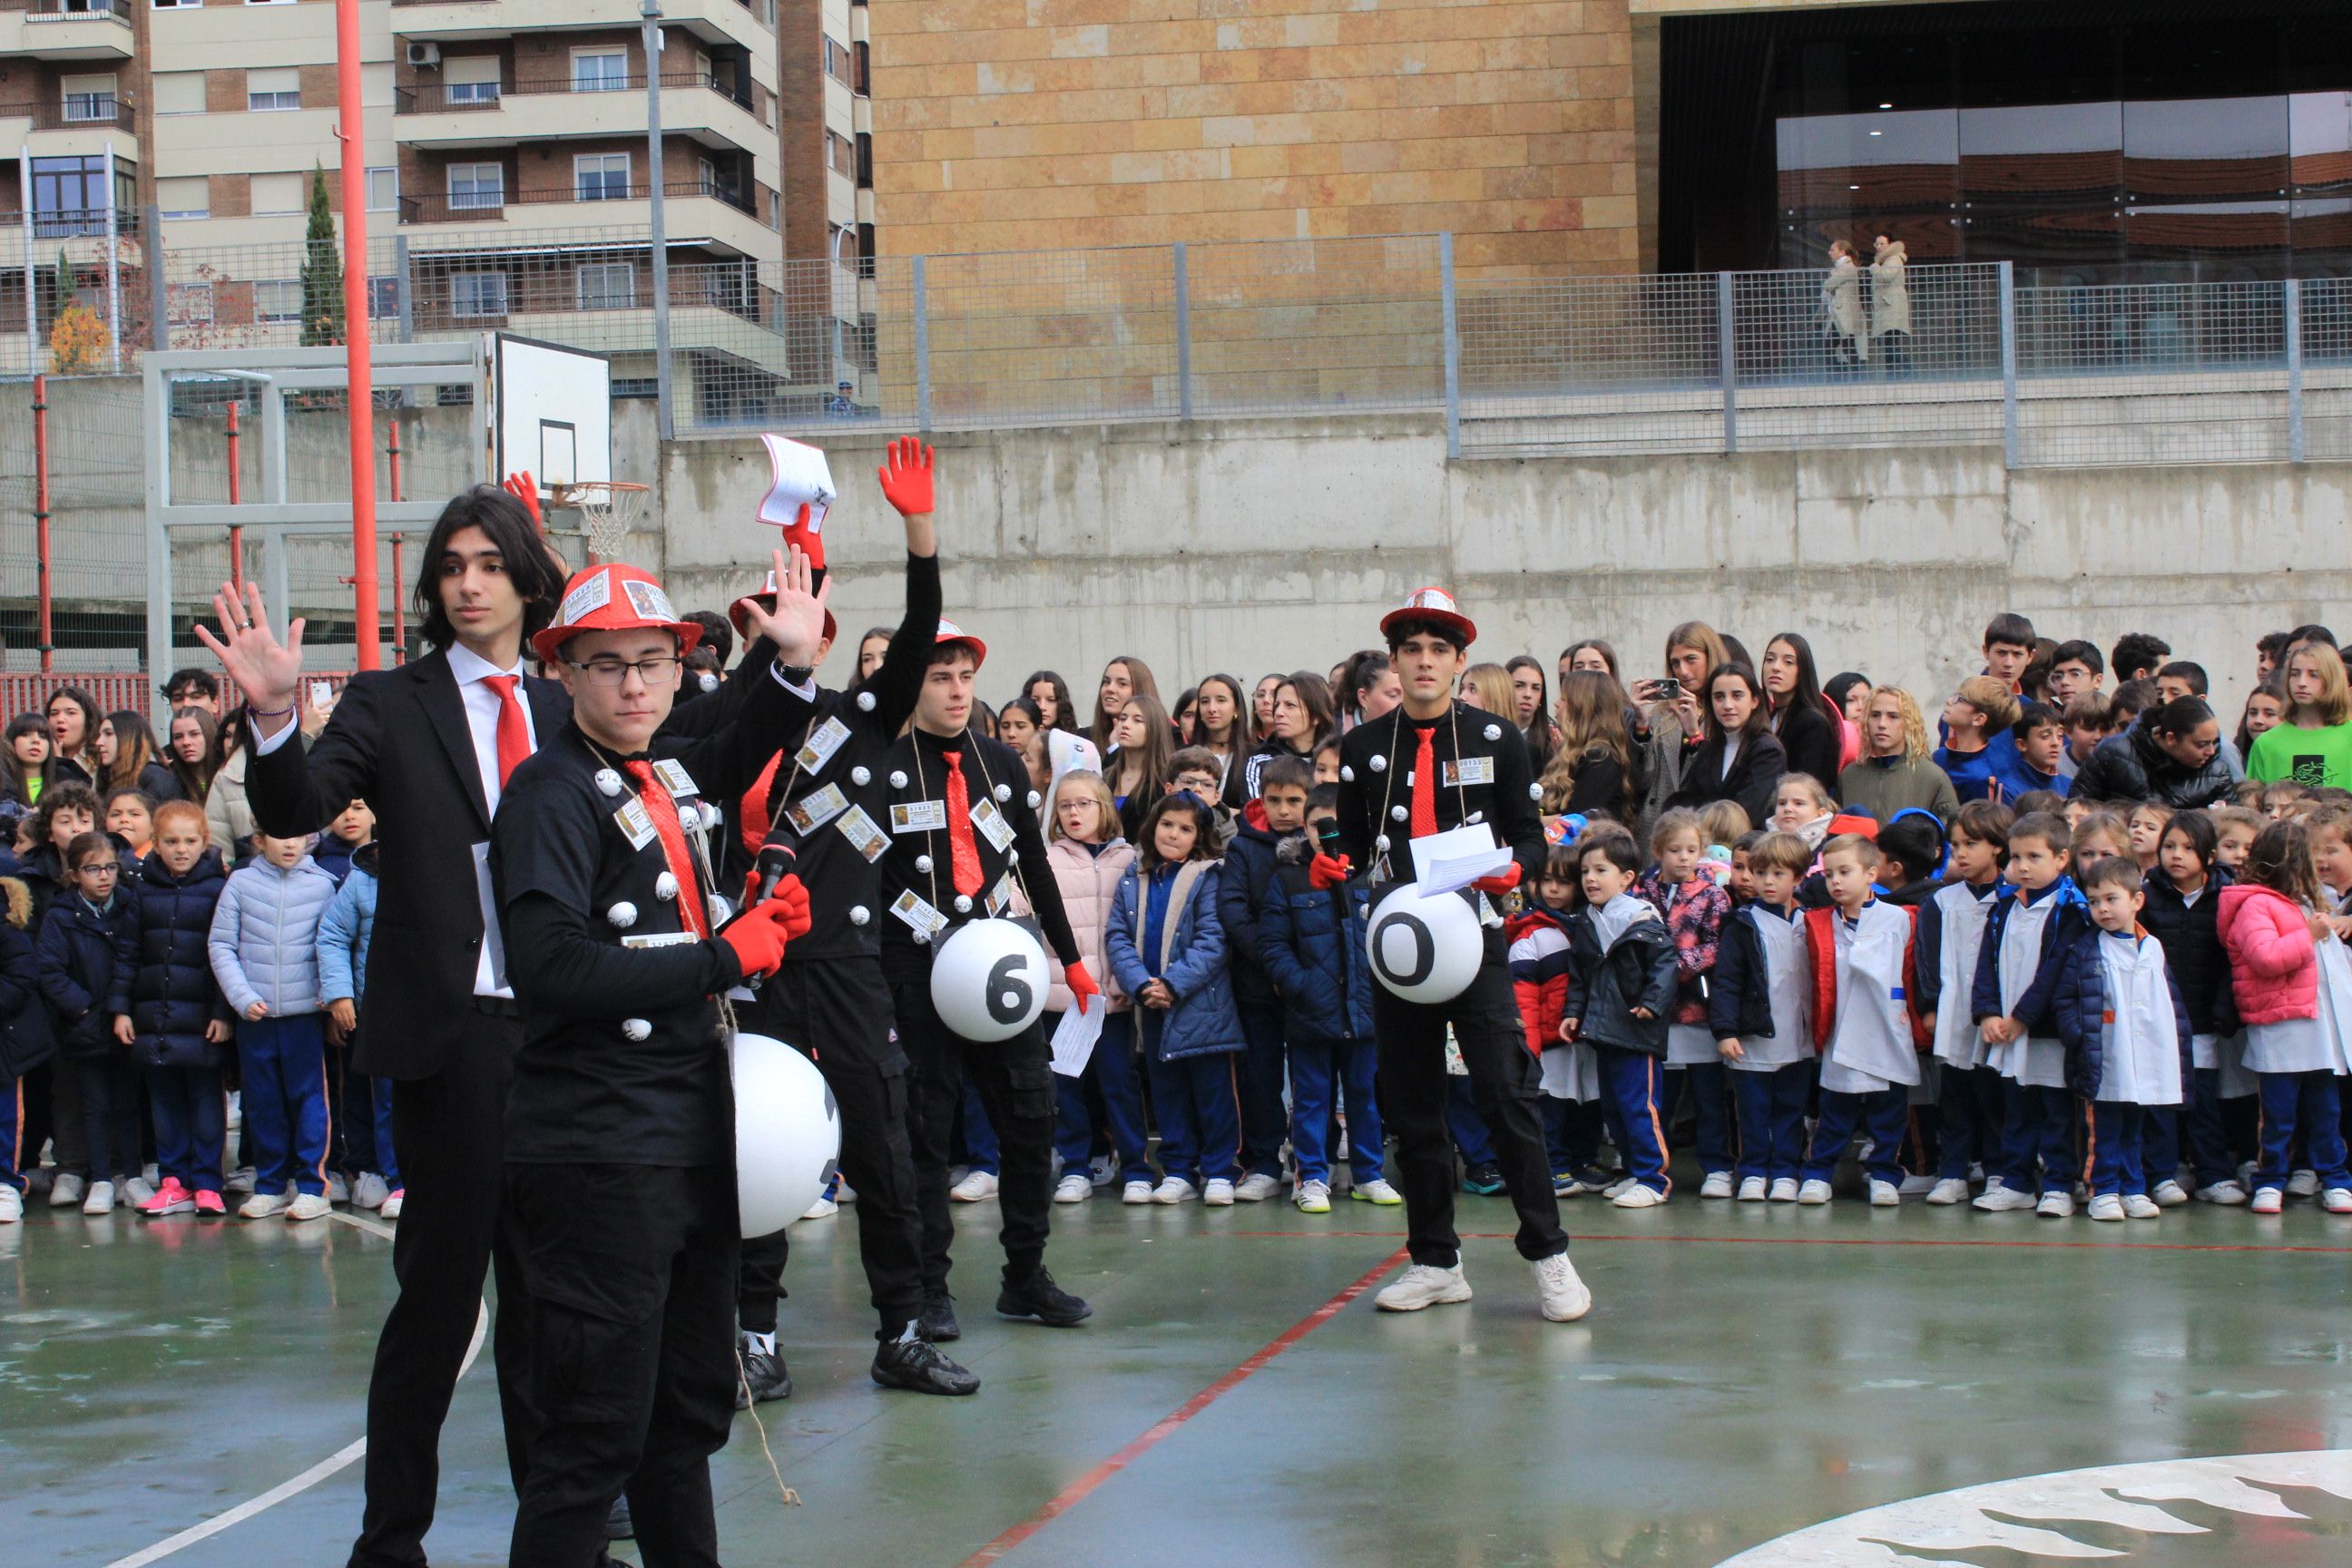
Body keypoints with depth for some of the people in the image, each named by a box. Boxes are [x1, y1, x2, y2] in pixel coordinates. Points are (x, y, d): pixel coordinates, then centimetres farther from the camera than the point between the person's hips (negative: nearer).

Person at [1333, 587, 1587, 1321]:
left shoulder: (1496, 740, 4)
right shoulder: (1362, 746, 9)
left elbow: (1531, 834, 5)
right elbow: (1354, 842, 14)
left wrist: (1513, 869, -16)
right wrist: (1333, 868, -8)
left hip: (1476, 935, -3)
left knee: (1507, 1091, -10)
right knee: (1411, 1107, 6)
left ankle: (1547, 1253, -3)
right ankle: (1435, 1261, 15)